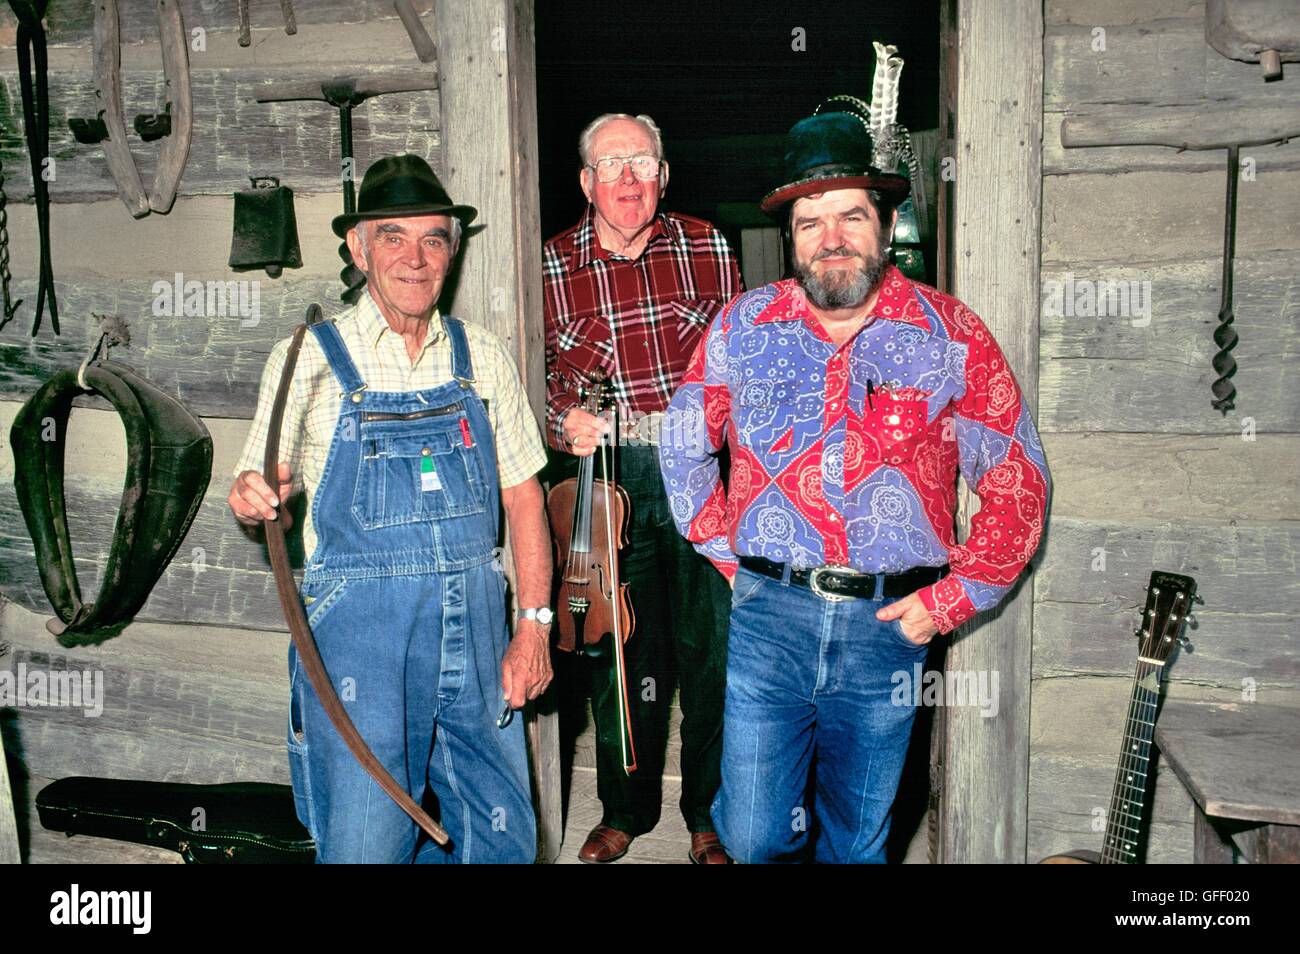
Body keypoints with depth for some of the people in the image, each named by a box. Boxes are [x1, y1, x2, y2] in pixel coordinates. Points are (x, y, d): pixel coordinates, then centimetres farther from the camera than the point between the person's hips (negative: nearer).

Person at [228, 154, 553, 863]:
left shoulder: (483, 358, 9)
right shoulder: (310, 358, 1)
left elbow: (523, 495, 8)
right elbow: (261, 492, 3)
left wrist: (533, 626, 1)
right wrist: (255, 497, -22)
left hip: (477, 631, 3)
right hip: (360, 628, -3)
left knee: (501, 839, 9)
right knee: (364, 846, -2)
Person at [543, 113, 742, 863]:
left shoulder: (706, 247, 4)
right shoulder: (552, 265, 3)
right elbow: (539, 376, 9)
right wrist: (565, 423, -10)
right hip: (608, 472, 0)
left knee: (710, 647, 5)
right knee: (619, 647, 9)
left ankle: (710, 814, 26)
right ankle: (626, 810, 31)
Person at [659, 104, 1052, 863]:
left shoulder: (952, 337, -1)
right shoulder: (744, 327, 2)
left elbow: (1019, 484, 2)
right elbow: (684, 445, 14)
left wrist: (951, 600, -3)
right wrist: (731, 553, 7)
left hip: (889, 626, 0)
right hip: (768, 615, 1)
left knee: (858, 843, 14)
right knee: (754, 840, 5)